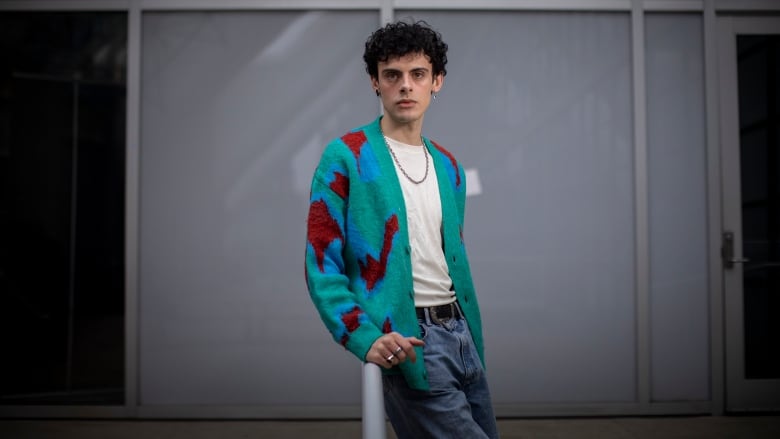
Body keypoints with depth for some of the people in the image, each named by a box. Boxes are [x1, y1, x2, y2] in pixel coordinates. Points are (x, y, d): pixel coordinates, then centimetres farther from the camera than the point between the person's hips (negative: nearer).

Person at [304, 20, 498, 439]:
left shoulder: (447, 166, 13)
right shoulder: (345, 157, -7)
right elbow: (322, 266, -10)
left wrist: (474, 337, 15)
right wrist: (365, 338, -23)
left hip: (460, 331, 7)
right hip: (406, 342, -7)